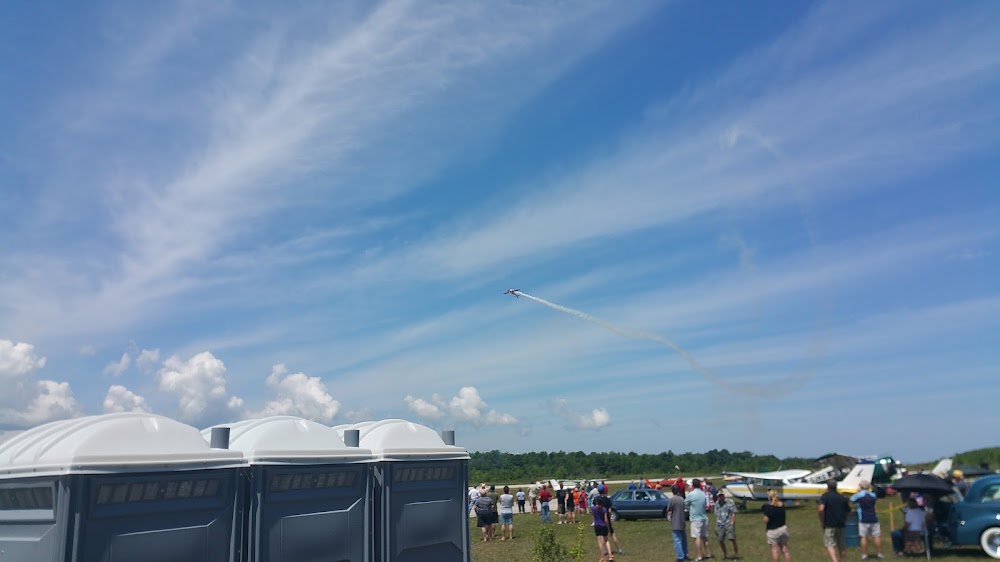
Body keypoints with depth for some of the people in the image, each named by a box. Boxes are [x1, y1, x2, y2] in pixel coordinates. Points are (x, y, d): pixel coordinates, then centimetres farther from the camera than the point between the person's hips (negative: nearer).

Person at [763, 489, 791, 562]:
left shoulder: (768, 506, -17)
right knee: (785, 549, 13)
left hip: (772, 530, -5)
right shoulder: (782, 505, 0)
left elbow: (766, 520, -20)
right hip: (783, 528, 5)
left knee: (775, 550, 0)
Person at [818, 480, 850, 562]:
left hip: (829, 524, -5)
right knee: (841, 546, 17)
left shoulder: (825, 496, -6)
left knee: (830, 545, -6)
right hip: (841, 524, 5)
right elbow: (848, 511, 16)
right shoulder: (842, 498, 11)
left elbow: (821, 509, -19)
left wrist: (822, 522, -8)